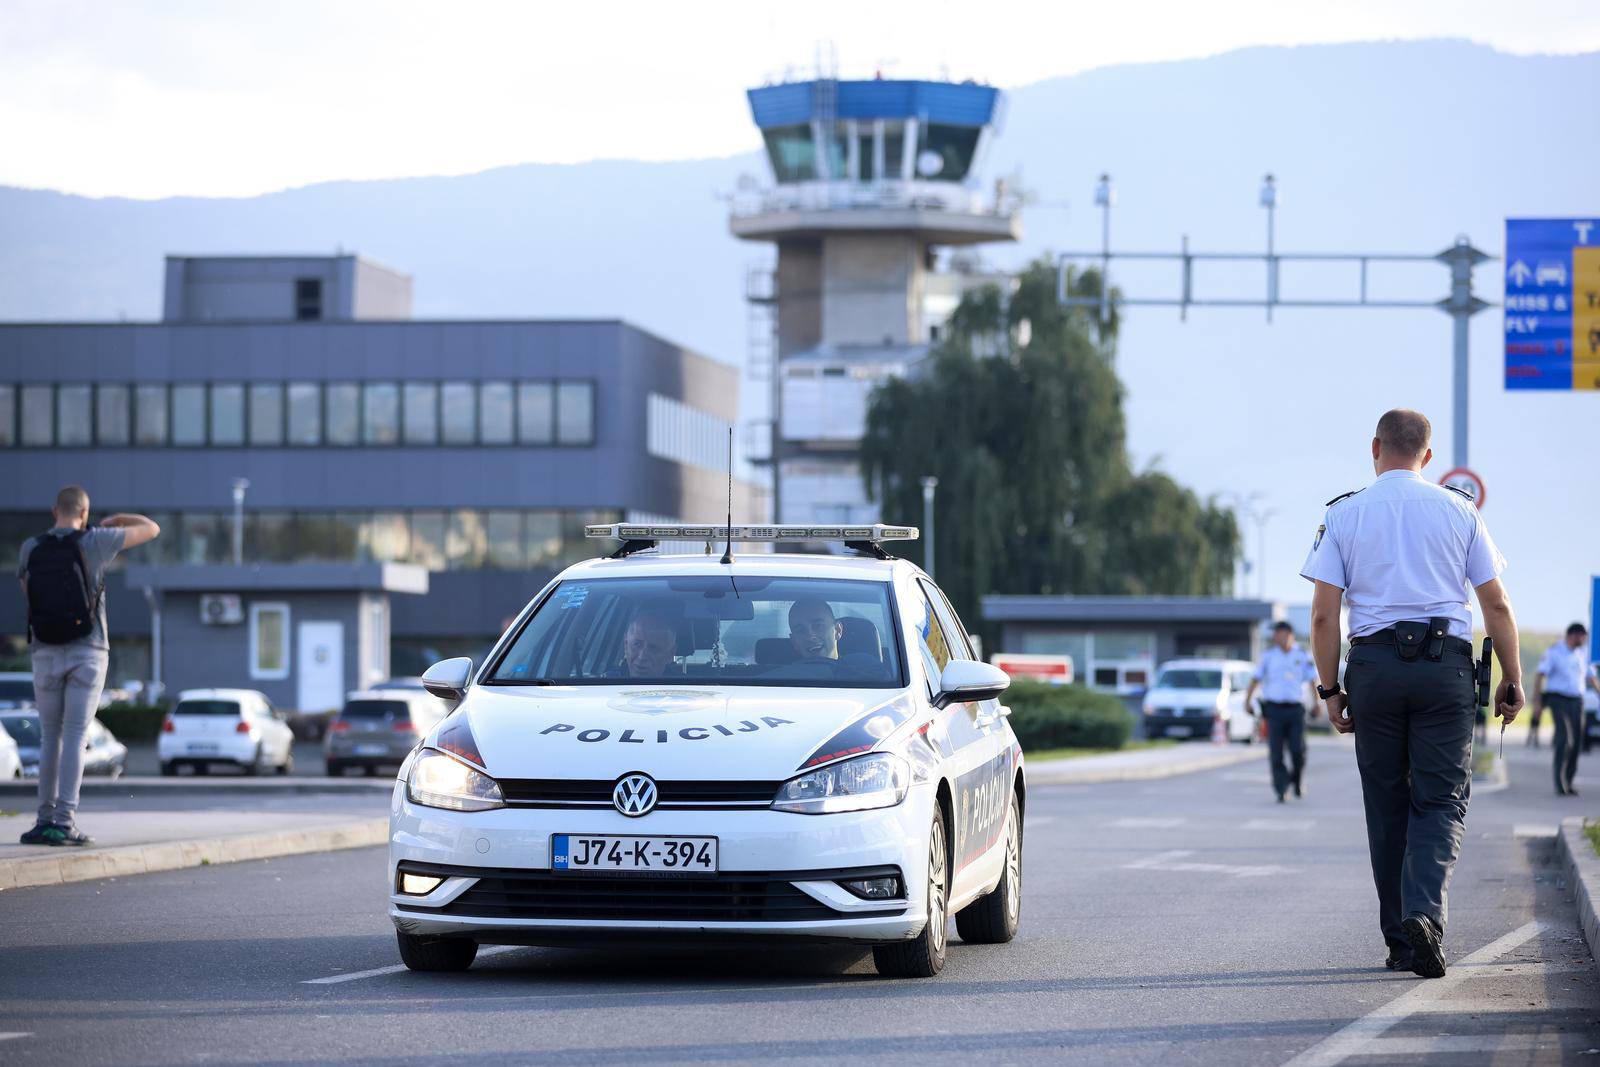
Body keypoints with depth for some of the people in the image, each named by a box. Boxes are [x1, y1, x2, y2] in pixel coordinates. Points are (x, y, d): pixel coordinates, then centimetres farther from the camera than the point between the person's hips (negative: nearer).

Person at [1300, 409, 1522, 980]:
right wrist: (1512, 680, 11)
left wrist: (1329, 689, 6)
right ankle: (1424, 911, -24)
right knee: (1442, 800, 0)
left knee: (1387, 805, 9)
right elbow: (1496, 605, 4)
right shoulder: (1459, 511, 6)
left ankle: (1401, 940, 12)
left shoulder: (1344, 515, 4)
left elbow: (1324, 615, -1)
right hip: (1446, 661, -1)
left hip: (1374, 664, 1)